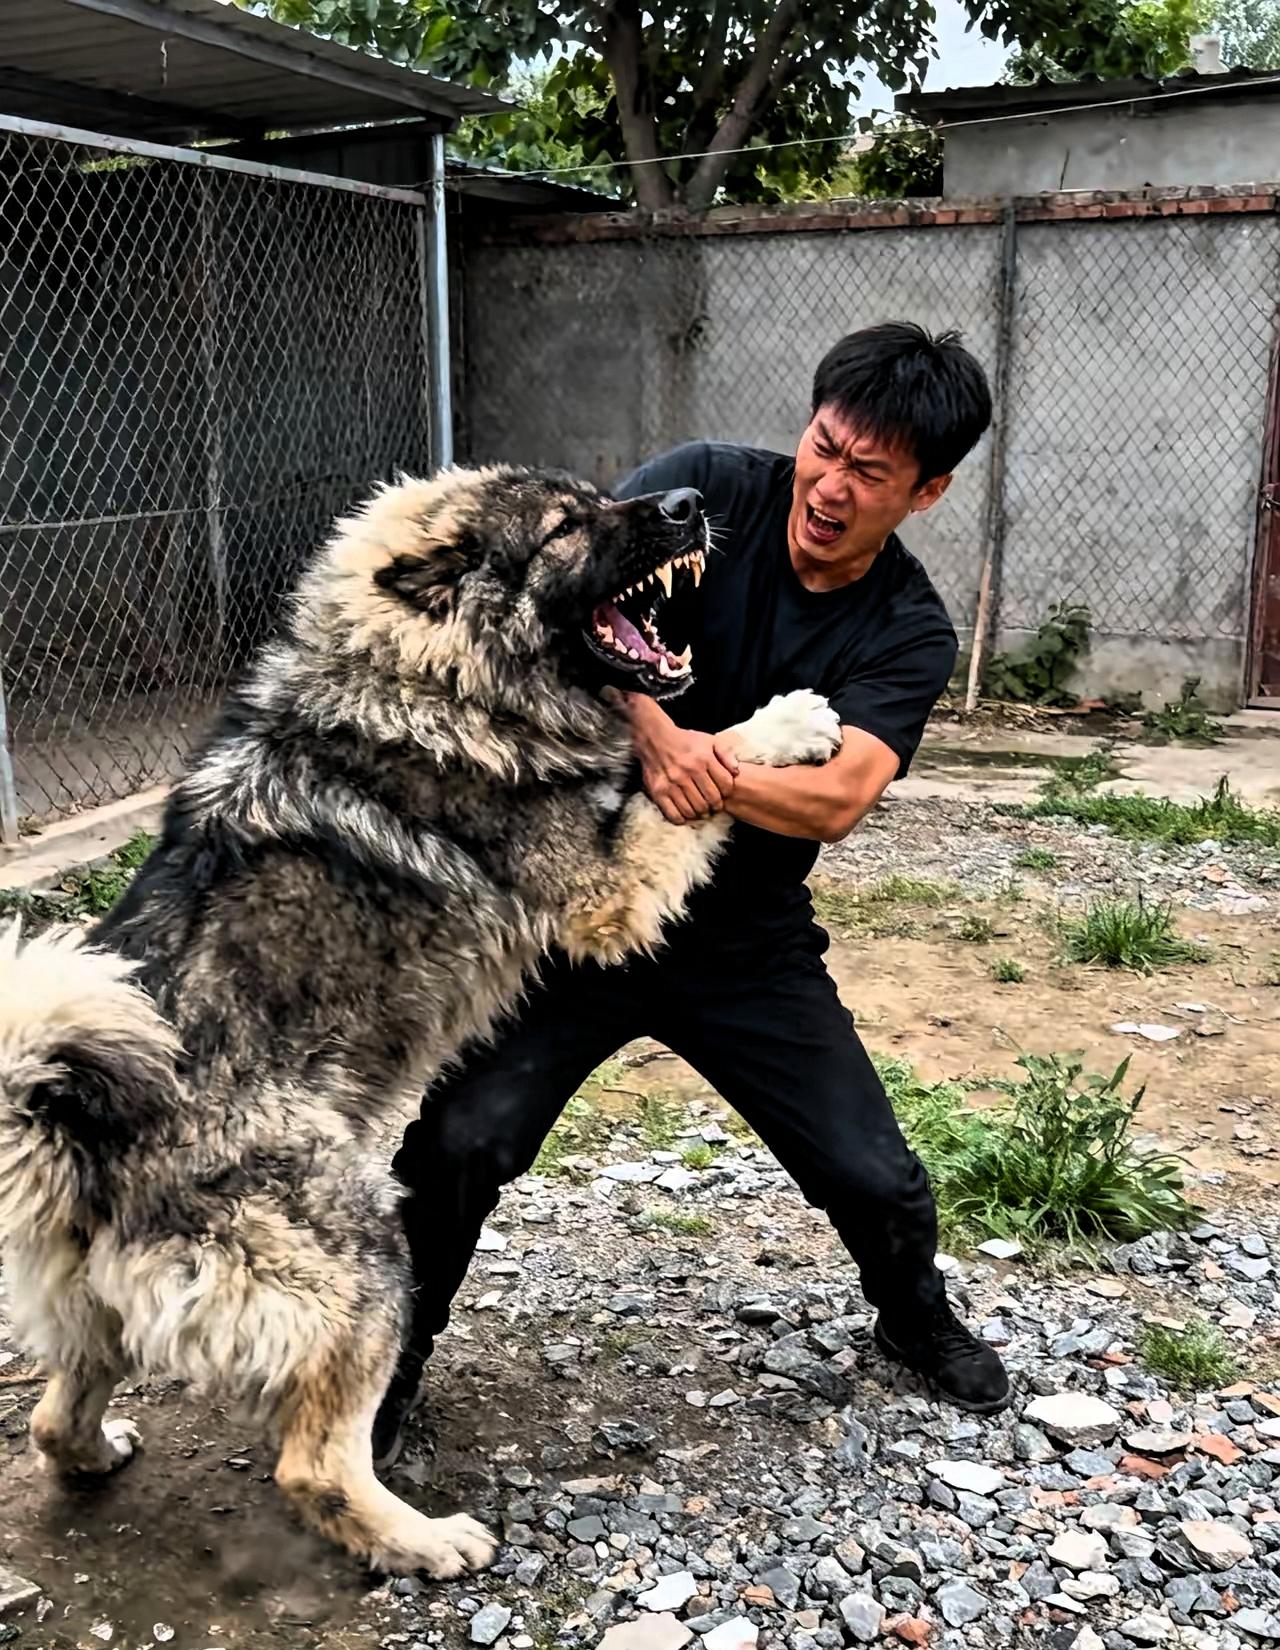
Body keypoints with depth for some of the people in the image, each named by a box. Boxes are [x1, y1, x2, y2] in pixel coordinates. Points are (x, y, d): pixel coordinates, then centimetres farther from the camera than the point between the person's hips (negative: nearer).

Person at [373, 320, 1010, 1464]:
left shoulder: (910, 634, -6)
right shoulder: (713, 488, -8)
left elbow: (836, 800, -21)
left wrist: (699, 761, -33)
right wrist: (657, 736, -35)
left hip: (746, 941, 2)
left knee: (876, 1179, 4)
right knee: (458, 1141, -16)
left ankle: (917, 1320, 41)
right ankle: (396, 1357, 15)